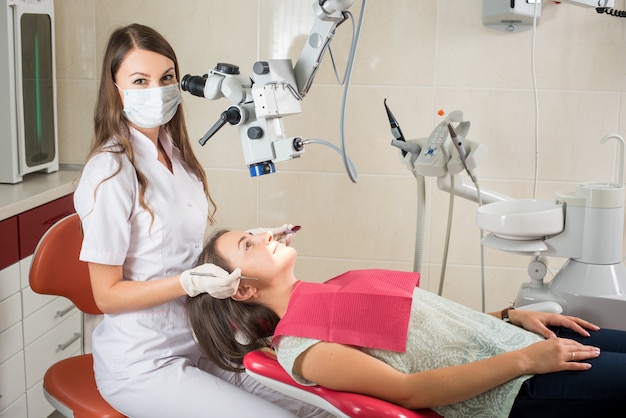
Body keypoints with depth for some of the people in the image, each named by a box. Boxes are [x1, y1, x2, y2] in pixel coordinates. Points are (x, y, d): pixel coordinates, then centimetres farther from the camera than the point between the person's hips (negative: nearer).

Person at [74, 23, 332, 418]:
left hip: (196, 346, 7)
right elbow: (107, 293, -15)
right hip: (143, 366, -7)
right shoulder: (111, 173, -19)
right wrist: (191, 283, -26)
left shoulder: (174, 152, 5)